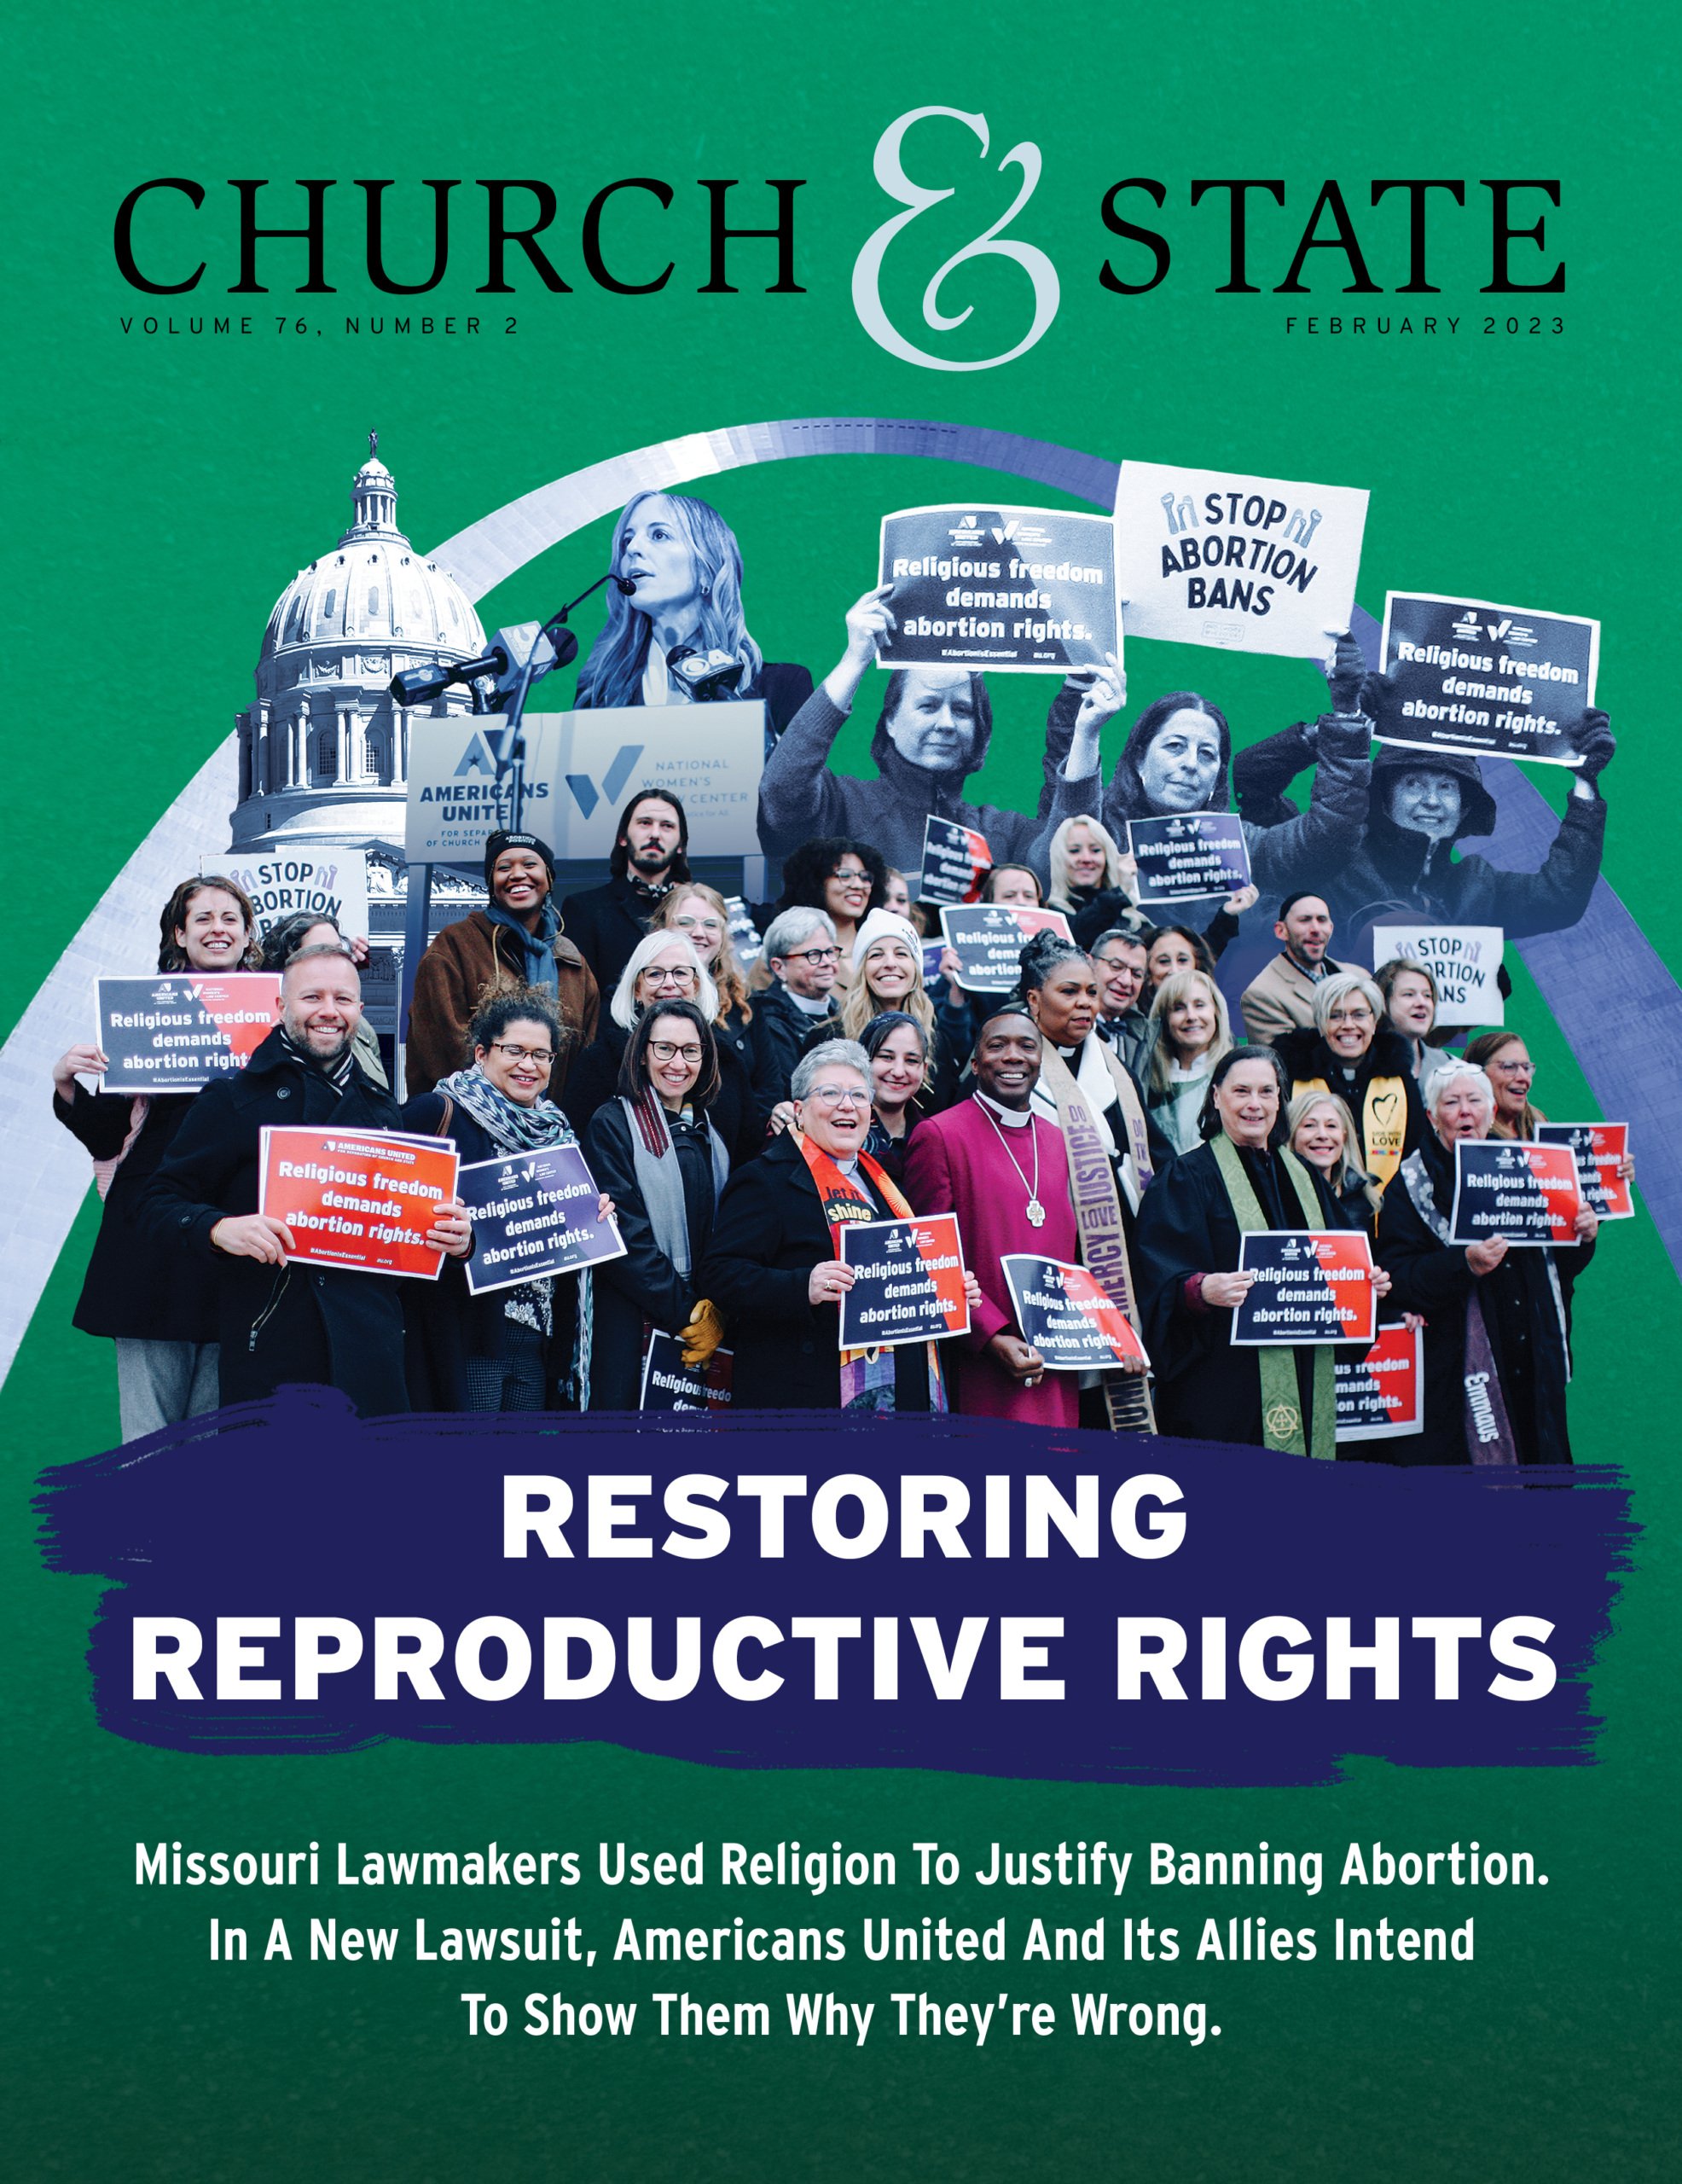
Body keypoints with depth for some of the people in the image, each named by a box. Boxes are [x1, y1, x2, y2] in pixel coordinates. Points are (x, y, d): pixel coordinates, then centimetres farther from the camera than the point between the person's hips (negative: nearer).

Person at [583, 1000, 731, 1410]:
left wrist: (716, 1314, -5)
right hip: (633, 1327, -5)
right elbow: (624, 1235, -13)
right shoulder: (613, 1124, -5)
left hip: (705, 1329, 5)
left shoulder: (710, 1136, 14)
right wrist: (686, 1311, -15)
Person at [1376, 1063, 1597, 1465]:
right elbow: (1396, 1279, -12)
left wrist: (1582, 1238, -2)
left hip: (1533, 1369, 5)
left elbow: (1558, 1268, 19)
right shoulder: (1411, 1186, -1)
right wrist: (1465, 1264, -25)